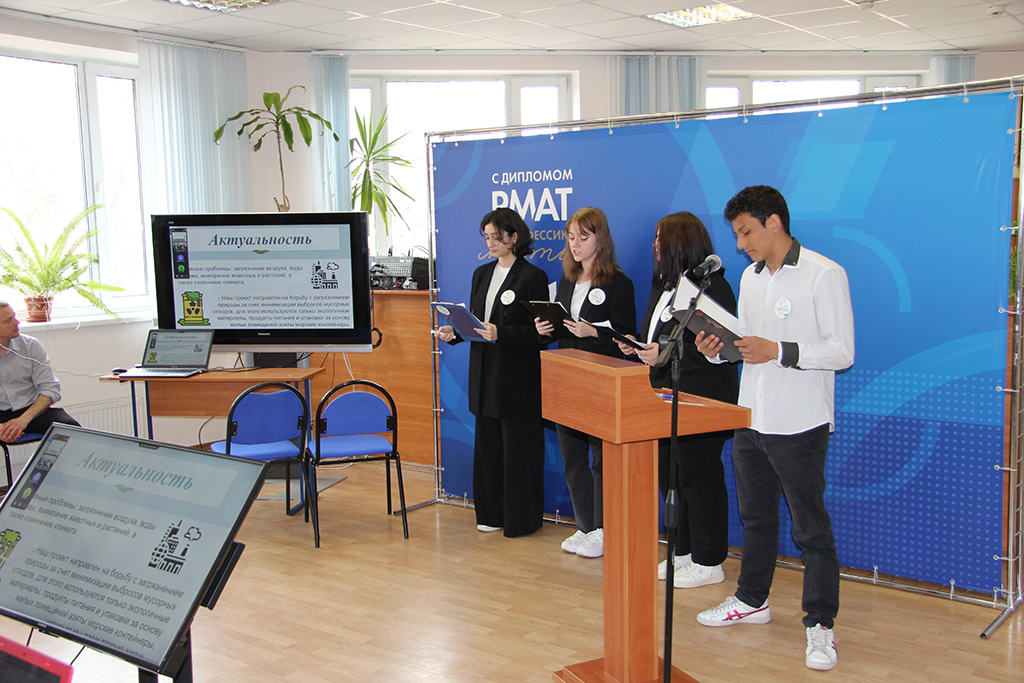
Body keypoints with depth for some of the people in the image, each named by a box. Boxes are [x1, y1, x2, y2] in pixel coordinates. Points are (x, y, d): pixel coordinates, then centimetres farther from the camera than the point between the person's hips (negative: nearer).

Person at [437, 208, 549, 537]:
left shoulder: (532, 276, -8)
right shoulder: (482, 274, 13)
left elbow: (538, 331, -12)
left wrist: (501, 333, -24)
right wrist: (454, 333, -3)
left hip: (518, 377, -6)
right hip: (485, 374, 7)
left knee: (518, 447, 1)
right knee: (488, 445, 11)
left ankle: (521, 519, 13)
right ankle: (491, 514, 24)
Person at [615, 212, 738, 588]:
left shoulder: (712, 286, -16)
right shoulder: (664, 283, 15)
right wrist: (639, 347, 6)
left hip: (699, 402, -10)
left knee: (698, 479, -1)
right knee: (669, 475, 16)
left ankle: (708, 563, 12)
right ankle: (684, 552, 30)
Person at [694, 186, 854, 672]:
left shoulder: (823, 275, -12)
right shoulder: (750, 276, 12)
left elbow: (842, 352, -16)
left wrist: (778, 352, -24)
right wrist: (720, 348, -1)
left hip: (799, 426, -8)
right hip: (750, 418, 8)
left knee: (811, 529, 1)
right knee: (755, 517, 19)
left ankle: (820, 625, 12)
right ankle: (752, 601, 35)